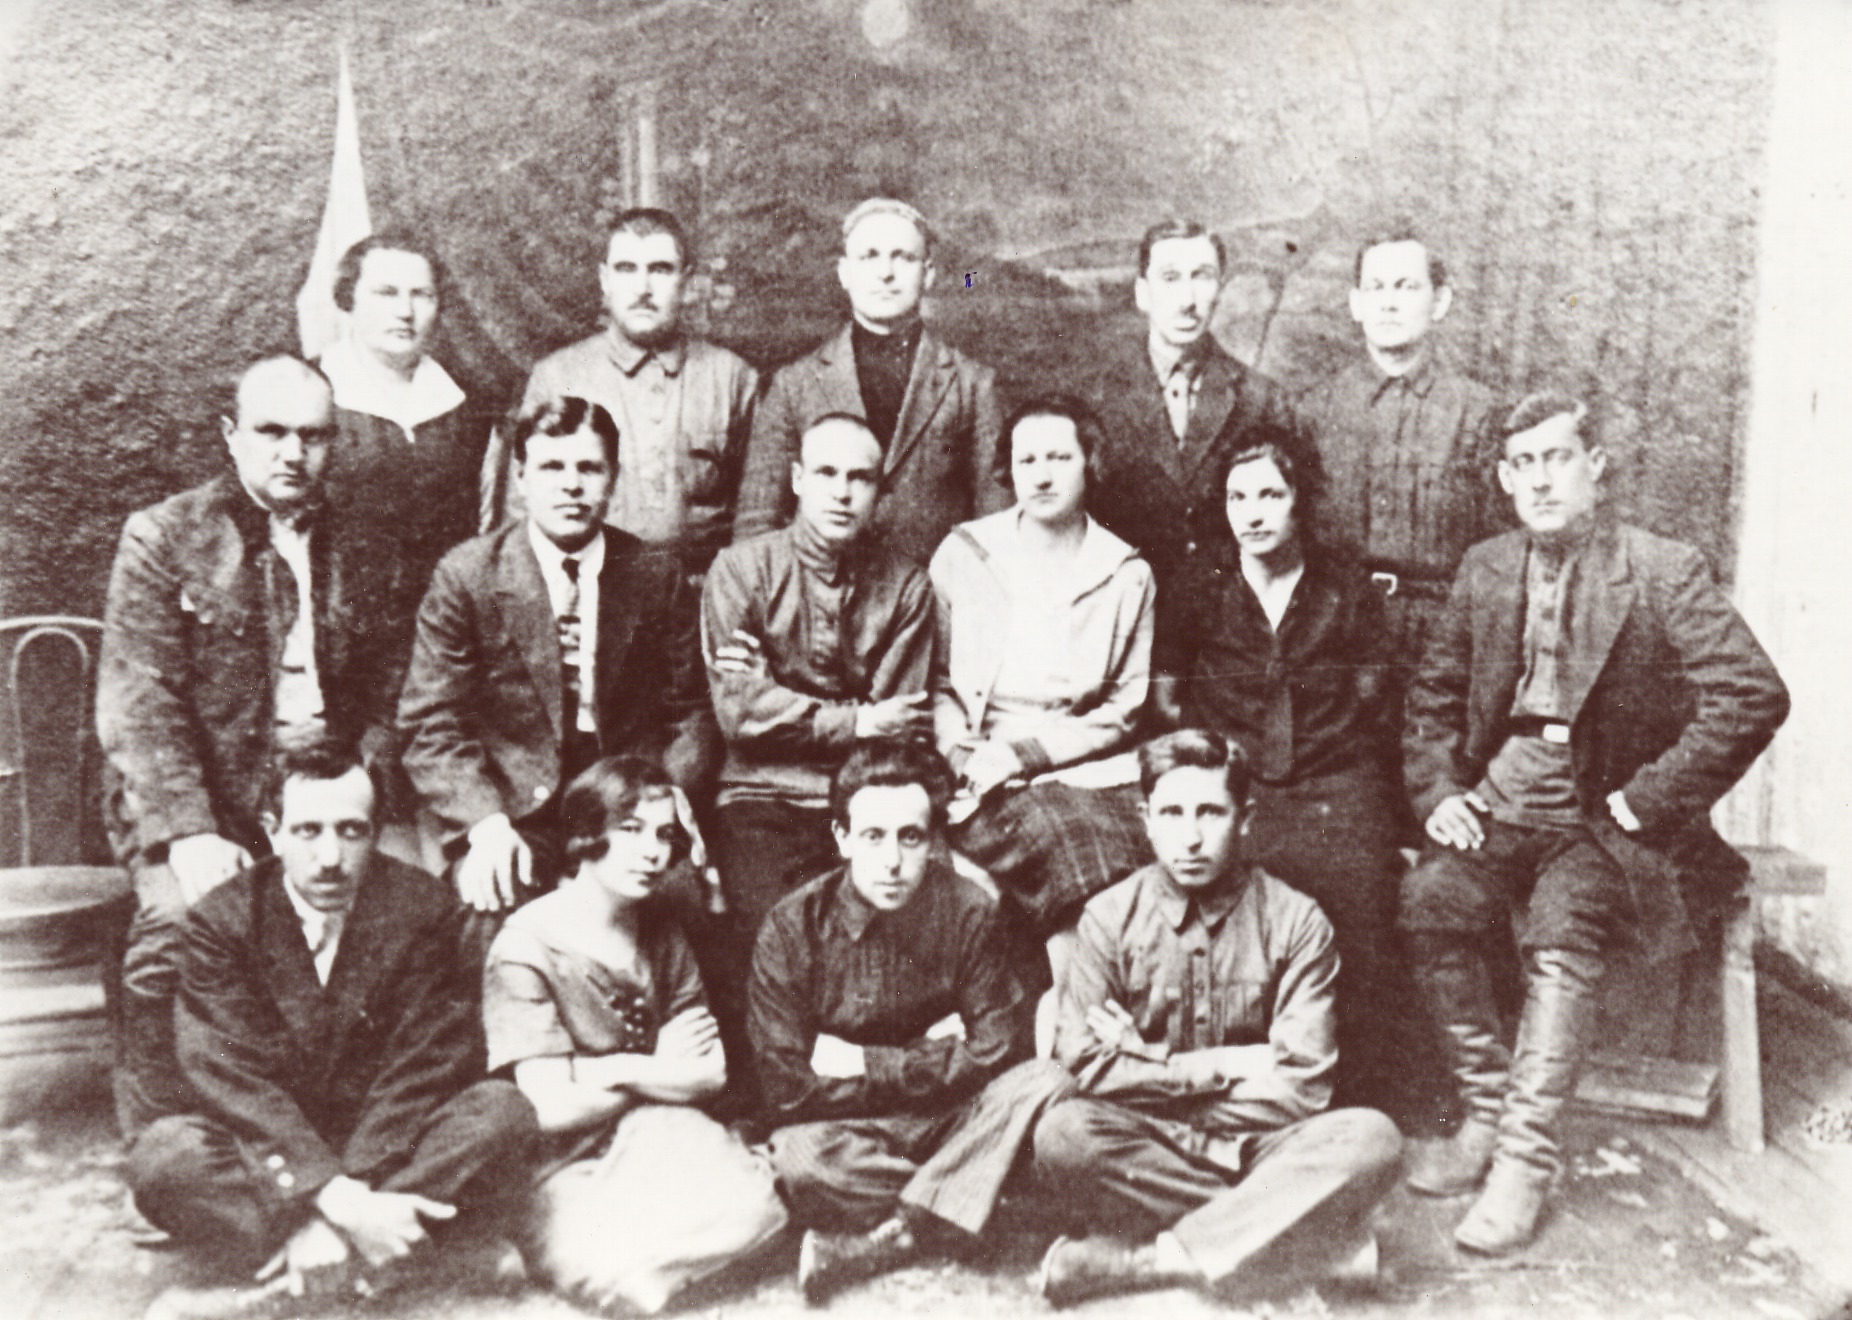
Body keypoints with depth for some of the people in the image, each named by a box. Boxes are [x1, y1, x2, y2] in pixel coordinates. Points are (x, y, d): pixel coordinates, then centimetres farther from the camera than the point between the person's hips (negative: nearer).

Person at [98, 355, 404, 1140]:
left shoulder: (364, 558, 13)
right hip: (191, 798, -2)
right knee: (180, 922, -27)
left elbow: (386, 700, 9)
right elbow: (138, 706, -5)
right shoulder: (162, 538, 3)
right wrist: (189, 832, -17)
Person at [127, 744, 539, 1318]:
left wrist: (356, 1188, -25)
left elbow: (427, 1062, -12)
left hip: (392, 1144, 0)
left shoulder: (420, 907, -8)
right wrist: (333, 1193, -29)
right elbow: (232, 1076, -17)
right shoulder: (221, 920, -8)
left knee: (503, 1114, -27)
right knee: (162, 1155, -28)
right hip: (273, 1155, 0)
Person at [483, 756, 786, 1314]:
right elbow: (552, 1107, -16)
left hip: (662, 1137, 5)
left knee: (753, 1205, -24)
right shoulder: (526, 947, -10)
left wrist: (621, 1071, -10)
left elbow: (711, 1072, 4)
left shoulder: (661, 932, 9)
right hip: (570, 1169, -5)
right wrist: (657, 1071, -2)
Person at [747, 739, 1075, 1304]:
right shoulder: (792, 929, -14)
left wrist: (866, 1064, -15)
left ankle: (863, 1249, -25)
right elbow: (788, 1092, -17)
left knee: (1047, 1084, -24)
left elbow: (999, 1050, -12)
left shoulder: (967, 911, -9)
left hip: (949, 1123, 3)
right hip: (848, 1129, -3)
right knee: (801, 1158, -35)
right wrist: (927, 1061, -14)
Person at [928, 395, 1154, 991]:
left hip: (1083, 768, 1)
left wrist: (1021, 753, -7)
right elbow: (934, 681, 11)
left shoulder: (1126, 574, 10)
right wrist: (967, 756, -9)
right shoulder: (963, 553, 9)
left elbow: (1122, 709, 7)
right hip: (987, 785, -1)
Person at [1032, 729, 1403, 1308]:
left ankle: (1135, 1261, -26)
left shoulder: (1295, 922, -3)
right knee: (1062, 1135, -31)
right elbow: (1081, 1063, -8)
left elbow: (1302, 1087, -7)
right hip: (1145, 1147, 0)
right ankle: (1290, 1229, -21)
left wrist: (1152, 1067, -9)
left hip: (1257, 1145, 1)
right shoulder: (1111, 917, -1)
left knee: (1372, 1139, -28)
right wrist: (1217, 1070, -10)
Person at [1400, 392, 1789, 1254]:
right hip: (1500, 803, 4)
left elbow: (1755, 694, -14)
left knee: (1562, 927, -32)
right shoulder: (1485, 569, 10)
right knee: (1429, 900, -23)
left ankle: (1527, 1157, -20)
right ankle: (1485, 1113, -6)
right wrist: (1438, 792, 1)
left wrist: (1649, 799, -16)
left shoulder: (1664, 573, -5)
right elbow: (1434, 694, 17)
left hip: (1602, 819, -4)